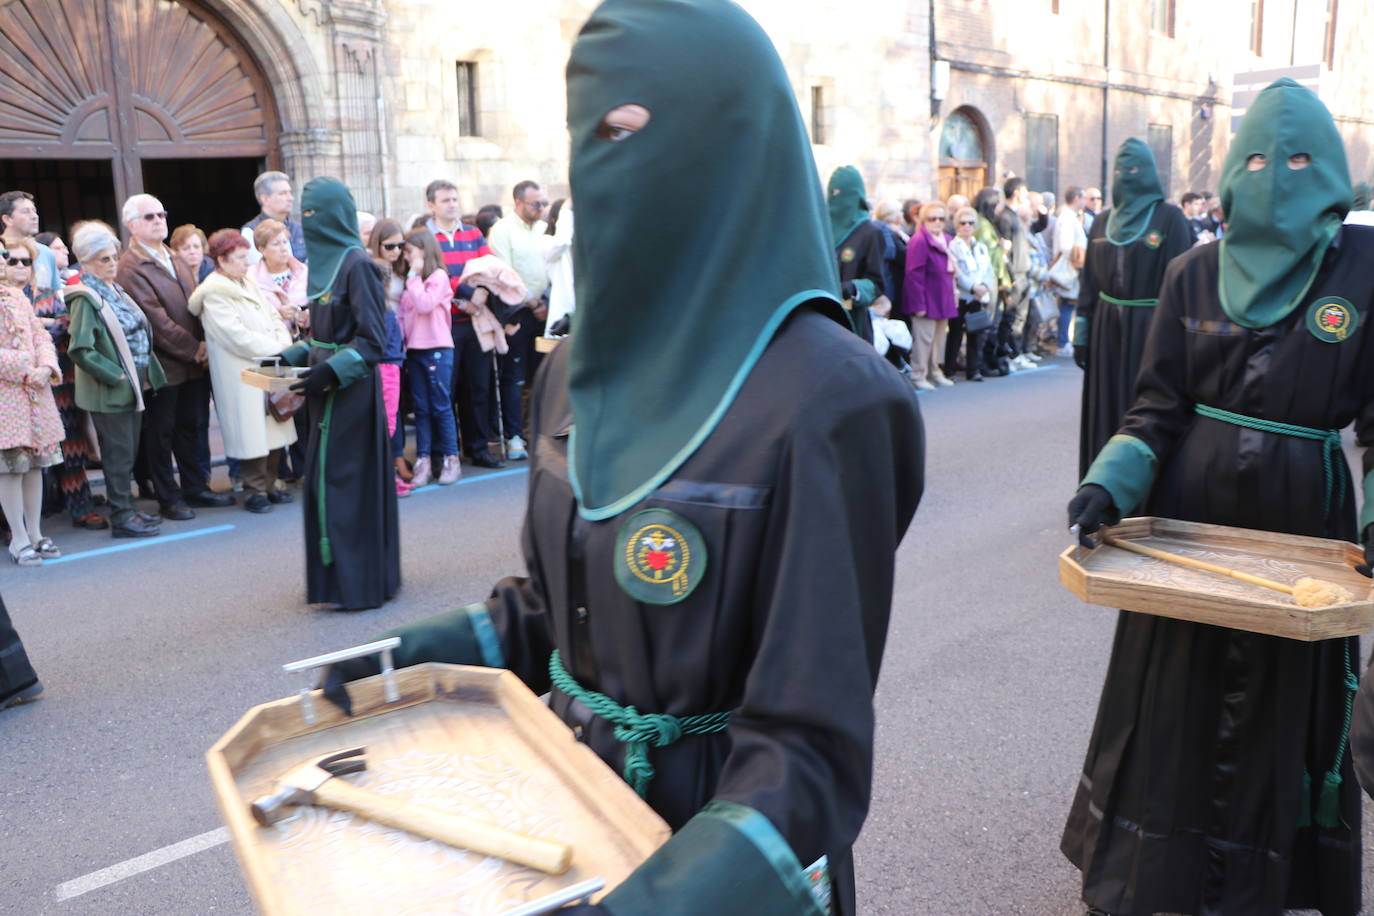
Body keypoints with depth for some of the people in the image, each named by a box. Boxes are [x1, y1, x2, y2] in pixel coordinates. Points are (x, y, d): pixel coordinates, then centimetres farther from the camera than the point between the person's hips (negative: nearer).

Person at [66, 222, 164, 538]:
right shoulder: (86, 298, -13)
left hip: (133, 385, 8)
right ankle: (121, 517, 6)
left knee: (128, 452, 14)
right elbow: (80, 349, -20)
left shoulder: (115, 291, 13)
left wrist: (146, 373, 12)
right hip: (109, 391, -8)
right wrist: (115, 375, -18)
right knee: (119, 453, -2)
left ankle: (126, 509, 24)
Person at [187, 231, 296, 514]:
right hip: (242, 375, -8)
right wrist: (277, 350, -13)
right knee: (253, 433, -3)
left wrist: (284, 344, -5)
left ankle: (269, 485, 23)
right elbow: (239, 337, -18)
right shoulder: (214, 292, -12)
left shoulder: (249, 282, 13)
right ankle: (254, 491, 10)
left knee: (273, 429, 11)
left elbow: (273, 315, 13)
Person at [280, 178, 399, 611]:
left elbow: (372, 340, -18)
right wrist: (290, 357, 8)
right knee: (324, 482, 13)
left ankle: (360, 583, 8)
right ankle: (336, 576, 23)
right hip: (328, 394, 9)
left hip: (351, 394, -9)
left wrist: (329, 372, -25)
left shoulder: (356, 265, -14)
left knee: (347, 483, -3)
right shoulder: (323, 262, 13)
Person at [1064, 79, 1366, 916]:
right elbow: (1158, 411, 1)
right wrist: (1108, 486, -14)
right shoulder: (1194, 273, 3)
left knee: (1275, 709, 11)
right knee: (1169, 700, 10)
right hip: (1186, 520, 1)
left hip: (1299, 528, -1)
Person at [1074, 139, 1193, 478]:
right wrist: (1081, 334, 6)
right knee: (1107, 409, 7)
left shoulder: (1170, 218, -3)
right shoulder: (1103, 222, 11)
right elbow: (1089, 281, 11)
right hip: (1107, 326, 5)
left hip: (1149, 326, -4)